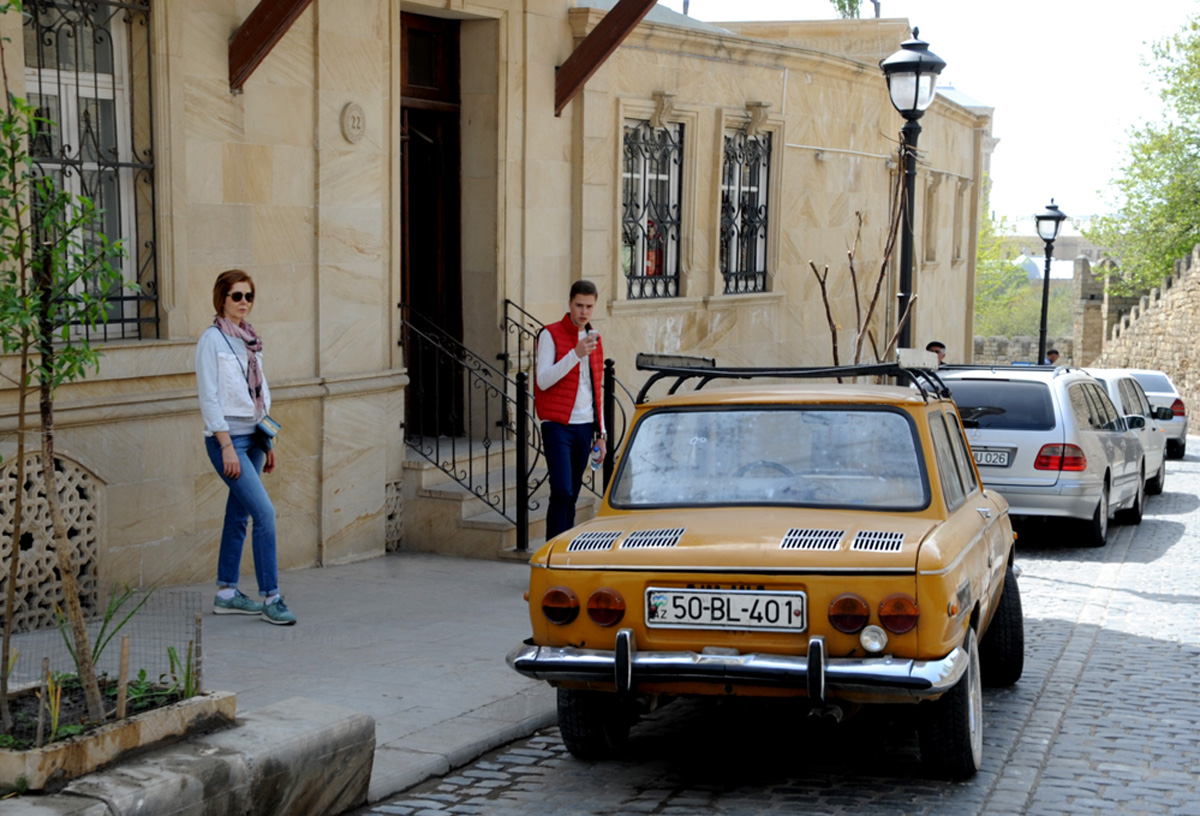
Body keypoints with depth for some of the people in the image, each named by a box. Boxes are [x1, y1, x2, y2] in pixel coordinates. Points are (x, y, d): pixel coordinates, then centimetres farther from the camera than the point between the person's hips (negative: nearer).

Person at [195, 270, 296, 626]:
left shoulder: (249, 339, 13)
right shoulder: (212, 339, -9)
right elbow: (208, 397, -13)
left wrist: (267, 443, 16)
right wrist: (226, 446, -18)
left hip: (253, 437, 8)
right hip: (227, 438, -8)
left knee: (238, 516, 11)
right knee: (264, 512, -14)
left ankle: (226, 593, 19)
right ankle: (270, 597, -10)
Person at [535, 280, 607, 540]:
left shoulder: (594, 339, 15)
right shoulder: (551, 335, -3)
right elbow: (543, 380, -15)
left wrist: (600, 434, 17)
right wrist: (576, 354, -24)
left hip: (584, 427, 5)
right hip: (558, 426, -5)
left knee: (572, 497, 6)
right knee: (562, 491, -16)